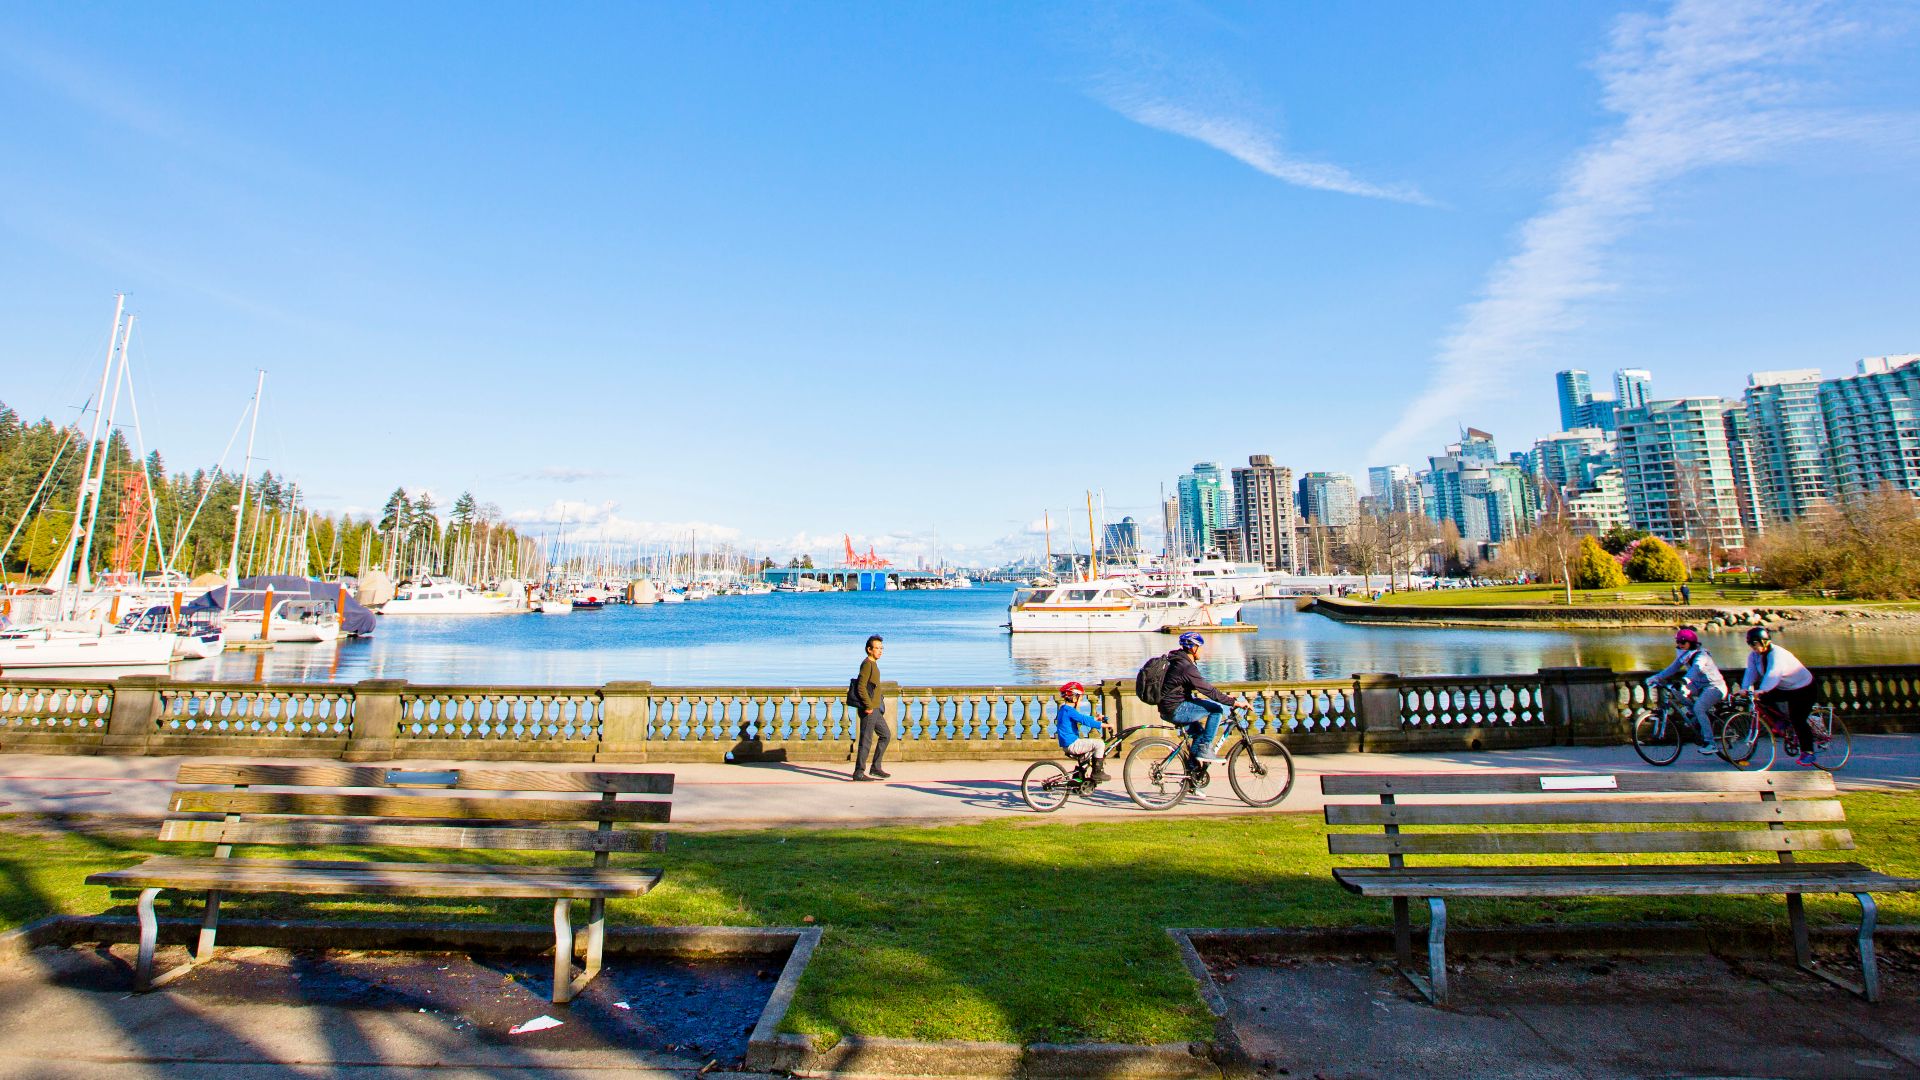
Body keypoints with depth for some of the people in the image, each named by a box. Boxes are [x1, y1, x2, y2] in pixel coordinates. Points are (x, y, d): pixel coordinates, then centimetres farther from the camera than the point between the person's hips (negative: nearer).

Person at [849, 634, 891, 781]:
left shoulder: (873, 664, 17)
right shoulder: (867, 664, -13)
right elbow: (861, 687, -20)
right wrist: (868, 706, -21)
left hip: (875, 709, 10)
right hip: (869, 709, -10)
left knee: (886, 735, 14)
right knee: (866, 740, -5)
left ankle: (875, 768, 19)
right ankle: (859, 772, 2)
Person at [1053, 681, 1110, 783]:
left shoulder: (1064, 709, 15)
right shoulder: (1069, 710, -17)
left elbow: (1083, 717, 26)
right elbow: (1085, 721, -24)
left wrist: (1096, 718, 28)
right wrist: (1103, 725, -21)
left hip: (1069, 743, 11)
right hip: (1072, 744, -11)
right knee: (1099, 744, -14)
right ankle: (1097, 772, -7)